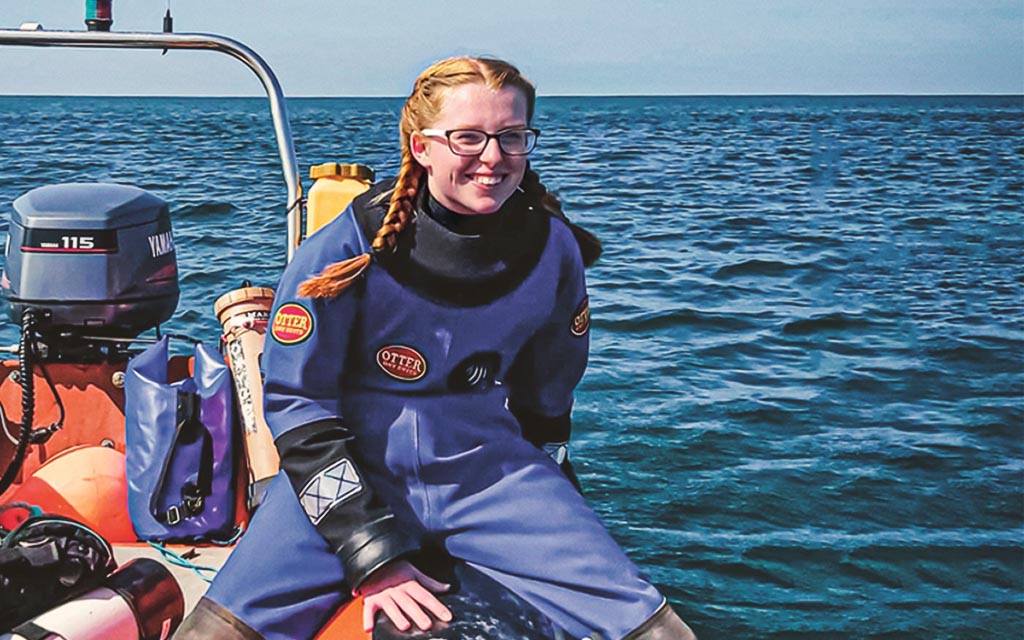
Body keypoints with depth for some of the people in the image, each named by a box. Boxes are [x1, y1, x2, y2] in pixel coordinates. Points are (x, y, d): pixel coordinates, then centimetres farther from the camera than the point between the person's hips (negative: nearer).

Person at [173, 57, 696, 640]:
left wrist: (550, 529, 13)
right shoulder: (345, 250, -13)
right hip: (356, 472, -1)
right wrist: (372, 556, -16)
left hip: (490, 473, 2)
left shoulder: (553, 251, -3)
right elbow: (296, 403, -9)